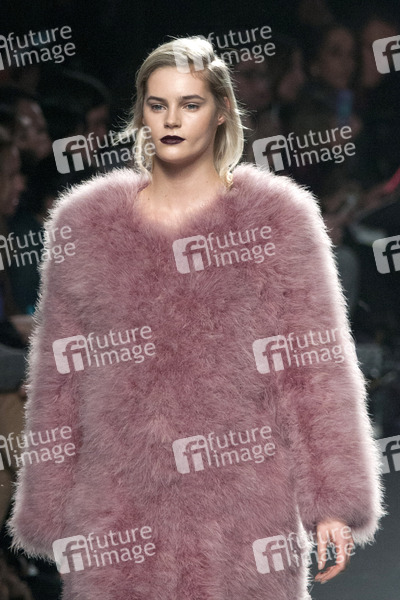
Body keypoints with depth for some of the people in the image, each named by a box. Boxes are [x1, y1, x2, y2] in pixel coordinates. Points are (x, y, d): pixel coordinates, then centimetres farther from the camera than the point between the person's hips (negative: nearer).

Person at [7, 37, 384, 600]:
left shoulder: (277, 216, 2)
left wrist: (332, 504, -5)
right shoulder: (85, 222, 8)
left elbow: (317, 368, 0)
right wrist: (51, 512, 7)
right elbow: (58, 379, 9)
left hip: (245, 505, -1)